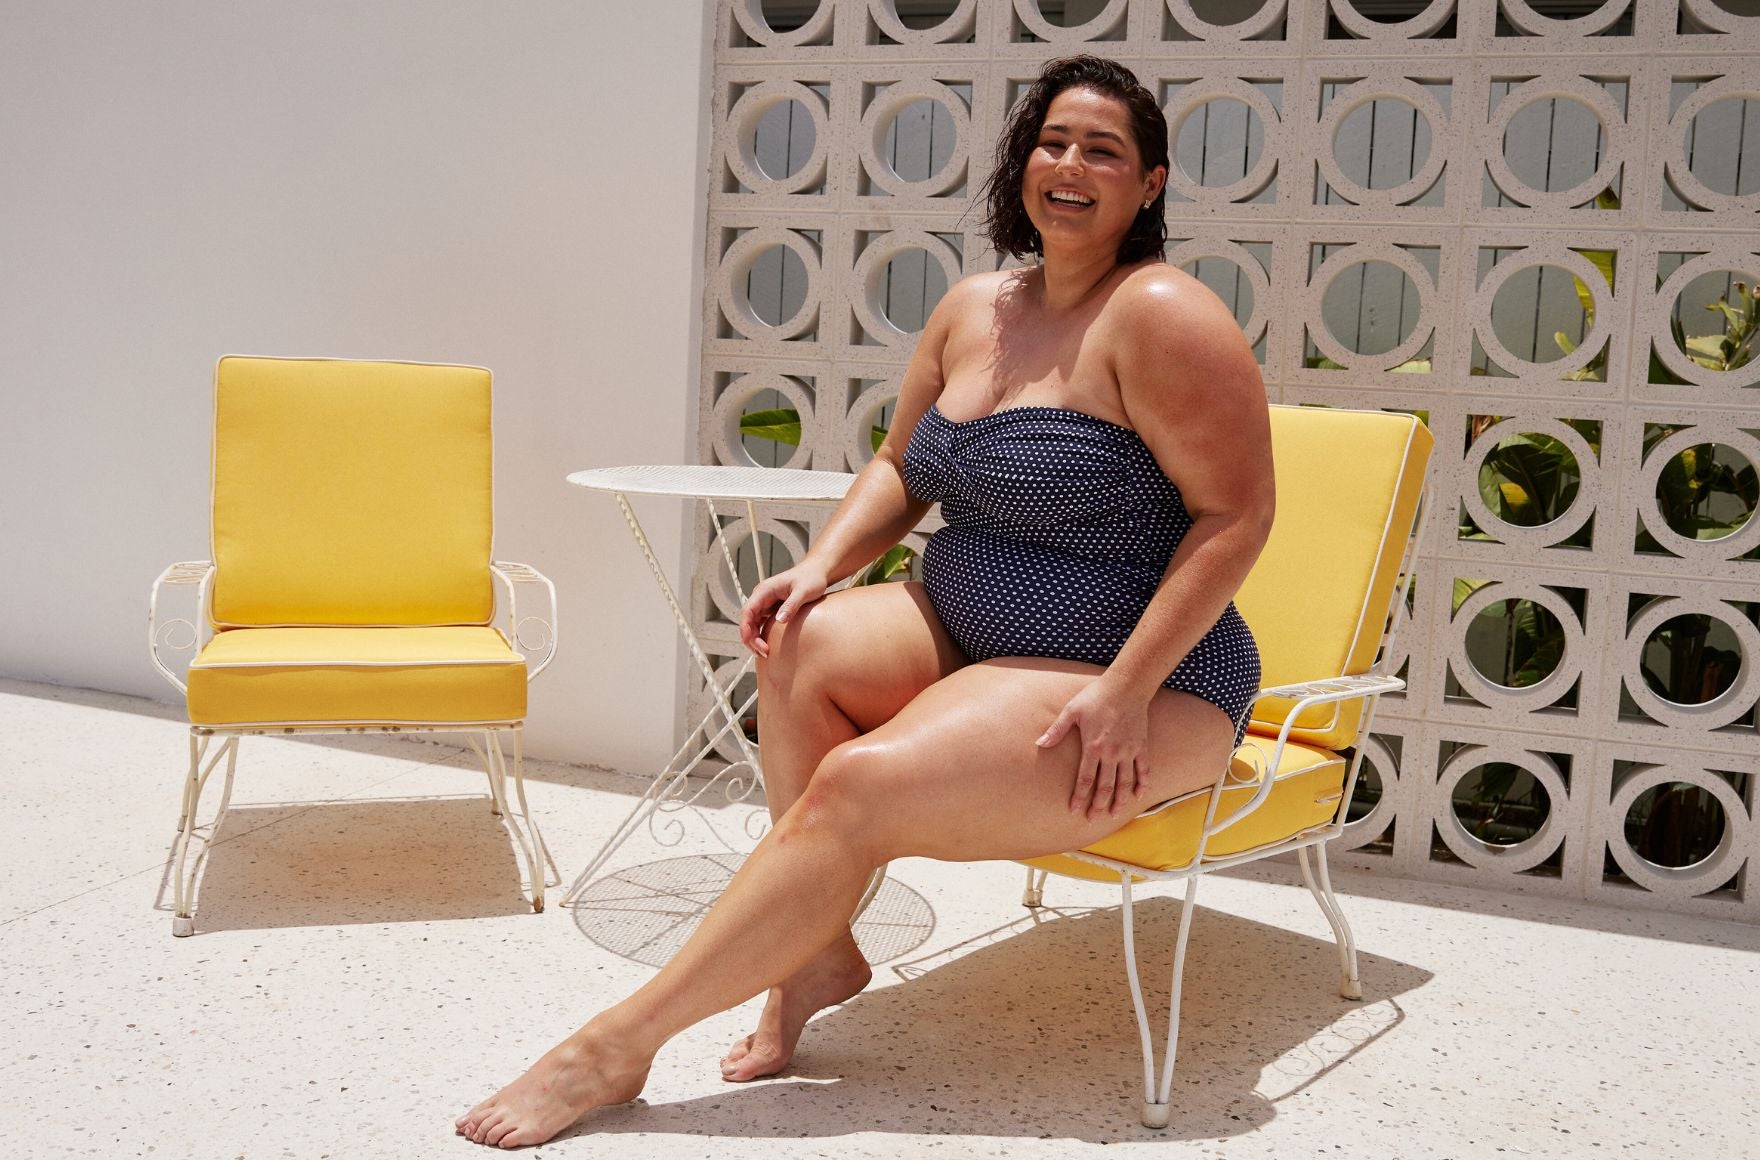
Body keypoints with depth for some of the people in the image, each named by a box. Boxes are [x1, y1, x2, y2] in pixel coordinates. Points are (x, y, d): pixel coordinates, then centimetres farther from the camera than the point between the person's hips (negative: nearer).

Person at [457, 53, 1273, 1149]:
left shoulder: (1162, 315, -15)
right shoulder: (973, 310, 8)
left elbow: (1237, 514, -17)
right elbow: (901, 467, 18)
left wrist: (1124, 692, -23)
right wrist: (824, 565, -1)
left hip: (1150, 683, -7)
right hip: (965, 629, 8)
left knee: (859, 786, -24)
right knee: (798, 646, -17)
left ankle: (618, 1042, -13)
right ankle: (819, 951, -5)